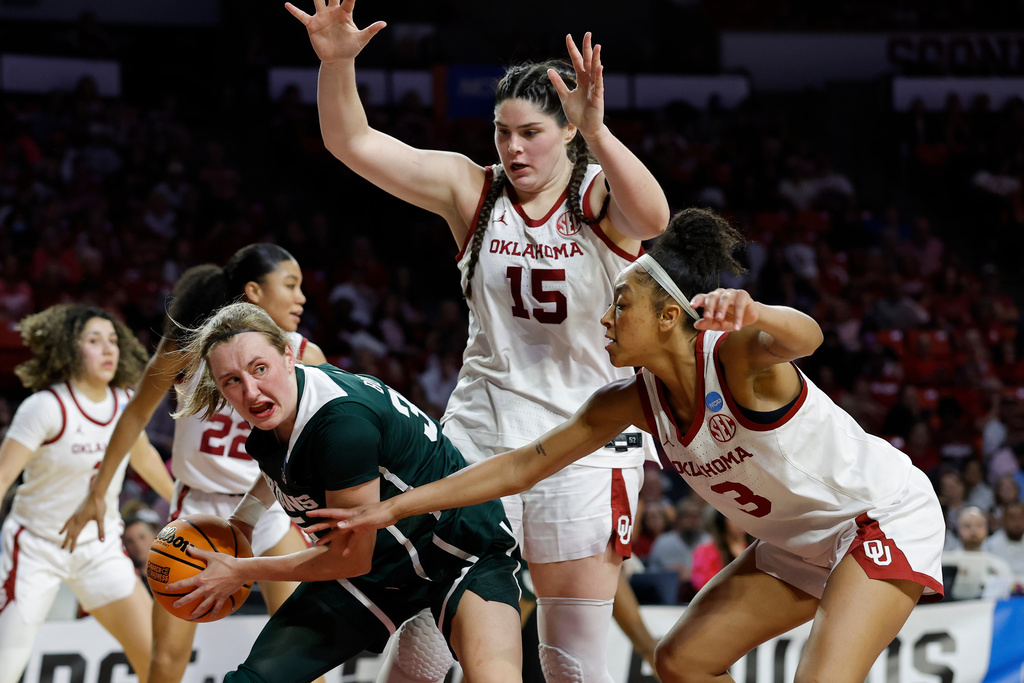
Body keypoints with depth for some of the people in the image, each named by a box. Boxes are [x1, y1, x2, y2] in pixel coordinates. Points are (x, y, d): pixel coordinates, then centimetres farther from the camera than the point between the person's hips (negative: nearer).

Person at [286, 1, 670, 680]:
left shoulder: (601, 197, -6)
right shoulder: (472, 190, 2)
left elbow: (653, 218, -30)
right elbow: (354, 143, -5)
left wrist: (597, 132, -46)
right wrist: (337, 62, -24)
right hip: (479, 437, 2)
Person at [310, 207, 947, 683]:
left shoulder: (734, 356, -26)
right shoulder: (635, 399, -4)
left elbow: (804, 337, -50)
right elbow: (523, 464, 0)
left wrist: (751, 312, -74)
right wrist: (395, 508, -2)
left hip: (886, 517, -9)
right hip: (803, 542, 9)